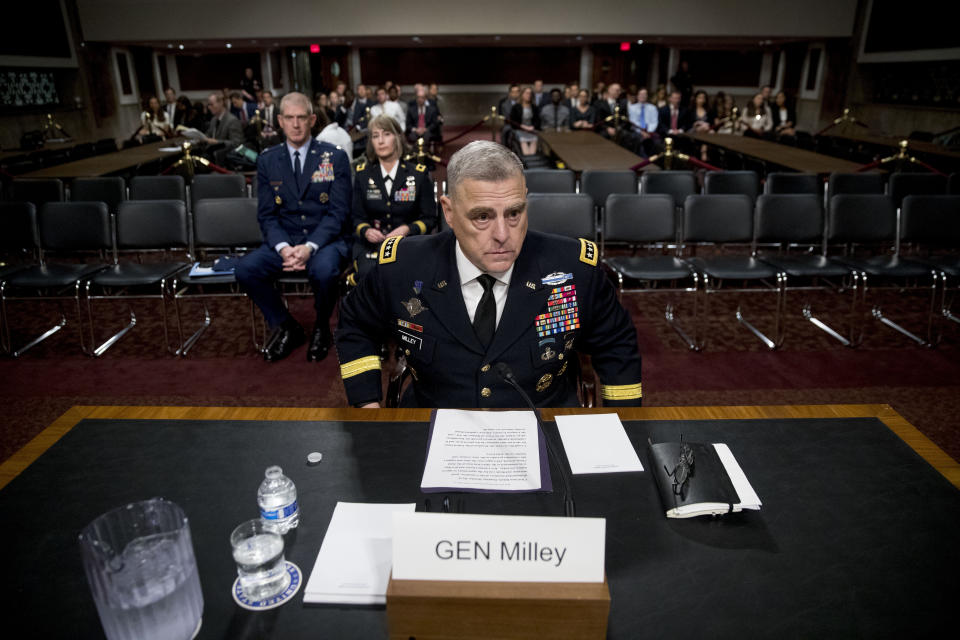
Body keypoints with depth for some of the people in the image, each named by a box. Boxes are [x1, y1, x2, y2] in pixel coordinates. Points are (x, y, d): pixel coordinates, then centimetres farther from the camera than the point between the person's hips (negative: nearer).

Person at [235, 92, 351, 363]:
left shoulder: (335, 157, -1)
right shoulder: (267, 160, 7)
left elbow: (338, 212, -7)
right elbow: (266, 215, 4)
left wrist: (310, 246, -22)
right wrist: (283, 247, -17)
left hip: (326, 239, -3)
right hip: (284, 240, 3)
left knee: (323, 270, -36)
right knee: (245, 269, -23)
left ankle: (321, 328, -3)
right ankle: (286, 327, 1)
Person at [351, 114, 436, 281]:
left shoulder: (419, 174, 4)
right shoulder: (362, 173, 9)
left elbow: (429, 218, 4)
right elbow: (357, 217, 11)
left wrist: (407, 229, -16)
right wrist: (366, 230, -13)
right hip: (371, 243, 1)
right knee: (369, 272, -30)